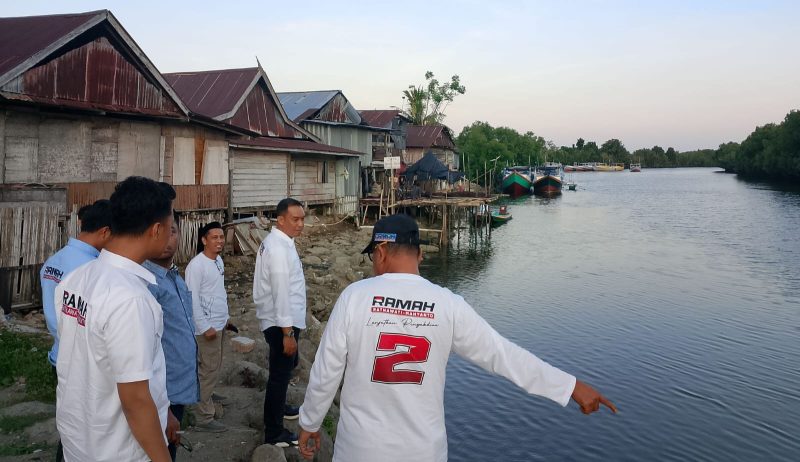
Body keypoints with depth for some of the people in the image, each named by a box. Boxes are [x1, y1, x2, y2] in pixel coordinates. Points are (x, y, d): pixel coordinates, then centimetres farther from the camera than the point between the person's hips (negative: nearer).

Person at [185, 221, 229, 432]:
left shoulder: (219, 260, 7)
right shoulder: (197, 265, -21)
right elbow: (192, 300, -22)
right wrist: (204, 327, -22)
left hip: (219, 323, 9)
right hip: (208, 326, -9)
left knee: (214, 366, 23)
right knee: (209, 370, -4)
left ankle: (207, 395, 44)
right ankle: (204, 418, 3)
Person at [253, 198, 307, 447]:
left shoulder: (279, 241, 9)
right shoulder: (278, 248, -23)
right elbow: (281, 292, -25)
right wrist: (287, 332, -24)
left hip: (283, 321, 10)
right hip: (281, 322, -10)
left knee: (288, 365, 27)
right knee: (280, 374, 1)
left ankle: (279, 407, 48)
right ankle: (274, 433, 13)